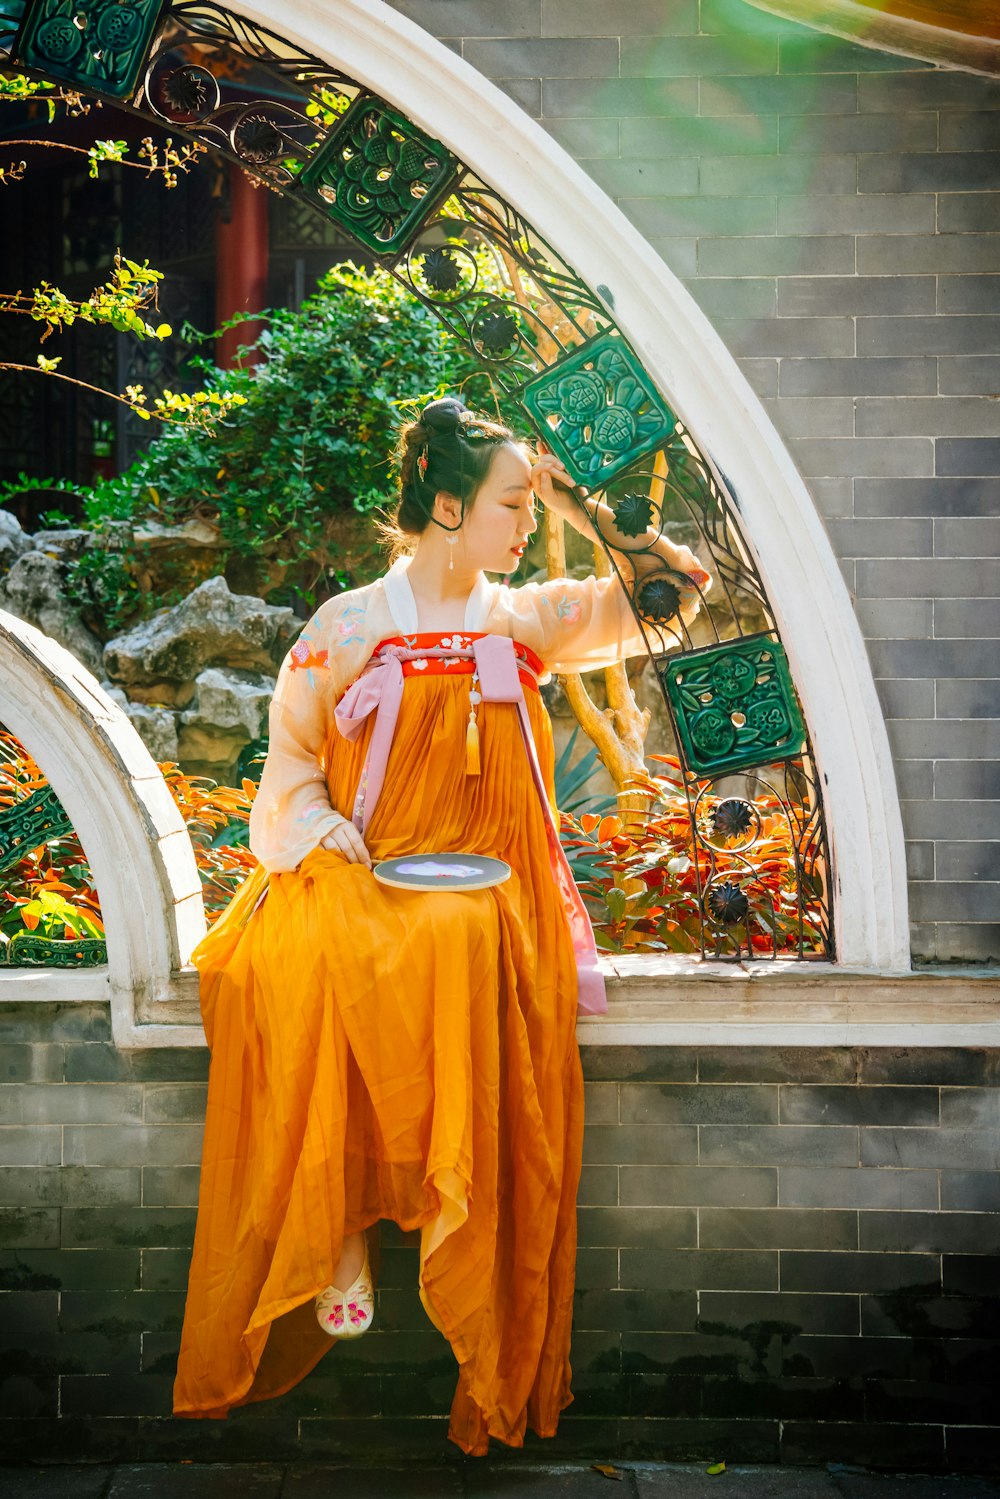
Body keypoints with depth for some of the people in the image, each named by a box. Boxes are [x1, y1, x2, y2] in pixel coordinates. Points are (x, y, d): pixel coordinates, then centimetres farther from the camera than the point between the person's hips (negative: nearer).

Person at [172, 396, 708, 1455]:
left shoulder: (525, 620, 12)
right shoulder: (346, 625, 6)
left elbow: (673, 589, 14)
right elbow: (291, 758, 5)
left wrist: (580, 504, 7)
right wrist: (325, 842, -14)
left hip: (485, 888, 1)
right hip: (355, 875, -1)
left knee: (461, 950, -34)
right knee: (310, 961, -35)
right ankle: (341, 1235, -20)